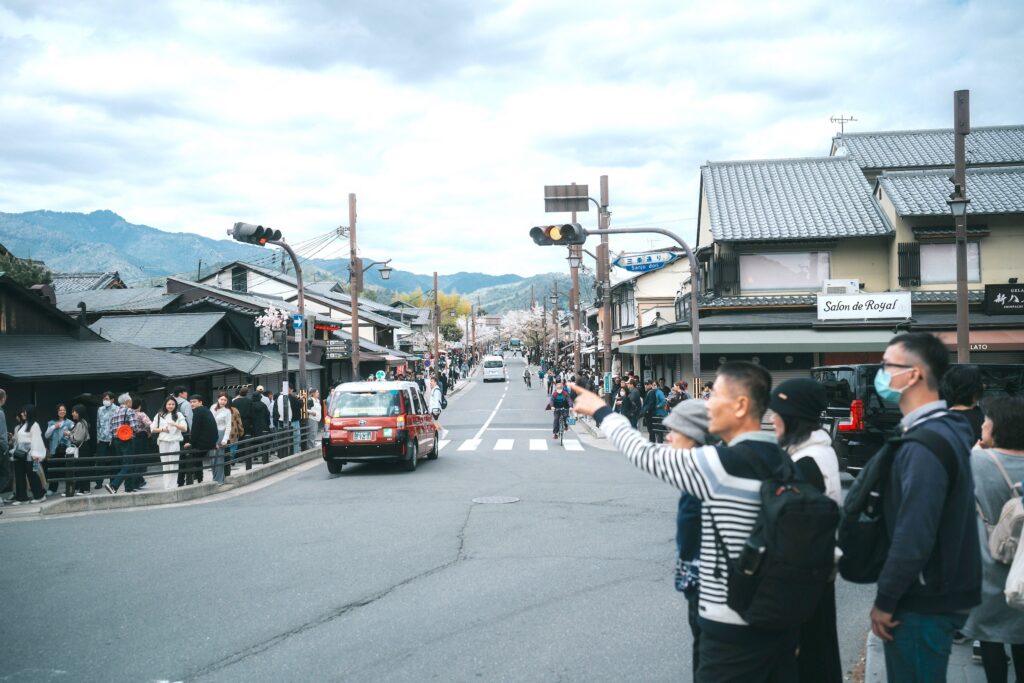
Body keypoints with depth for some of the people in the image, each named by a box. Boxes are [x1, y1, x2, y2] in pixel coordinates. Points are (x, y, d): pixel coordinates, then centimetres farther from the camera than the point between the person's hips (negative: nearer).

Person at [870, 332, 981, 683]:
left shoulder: (924, 446, -24)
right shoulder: (945, 430, 9)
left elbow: (913, 537, -27)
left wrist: (885, 601, -16)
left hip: (924, 602, -9)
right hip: (938, 593, 9)